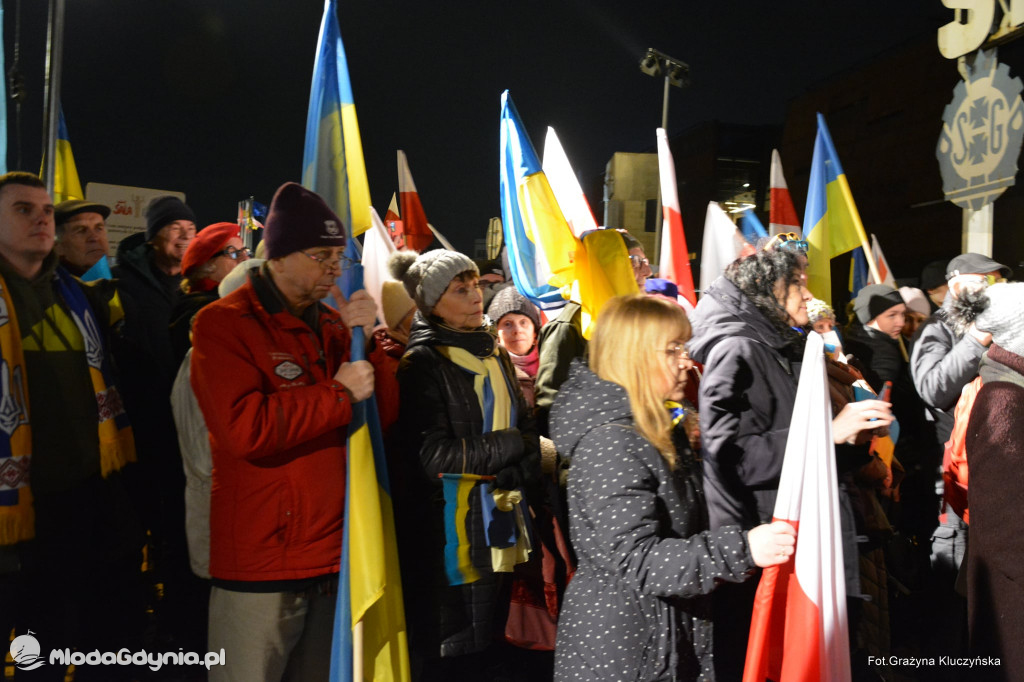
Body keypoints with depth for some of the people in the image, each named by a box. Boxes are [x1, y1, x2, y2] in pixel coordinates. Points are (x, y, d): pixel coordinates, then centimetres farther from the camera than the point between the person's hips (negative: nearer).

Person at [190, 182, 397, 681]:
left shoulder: (331, 325, 11)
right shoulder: (222, 324, -8)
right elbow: (245, 428, -22)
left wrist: (364, 341, -7)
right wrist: (339, 393, -15)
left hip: (334, 556, 6)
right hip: (261, 565, -6)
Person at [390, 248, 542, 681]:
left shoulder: (495, 355, 11)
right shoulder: (423, 364, -11)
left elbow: (528, 431, 11)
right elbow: (434, 455, -20)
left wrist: (516, 475, -8)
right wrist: (511, 445, -12)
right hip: (449, 533, -6)